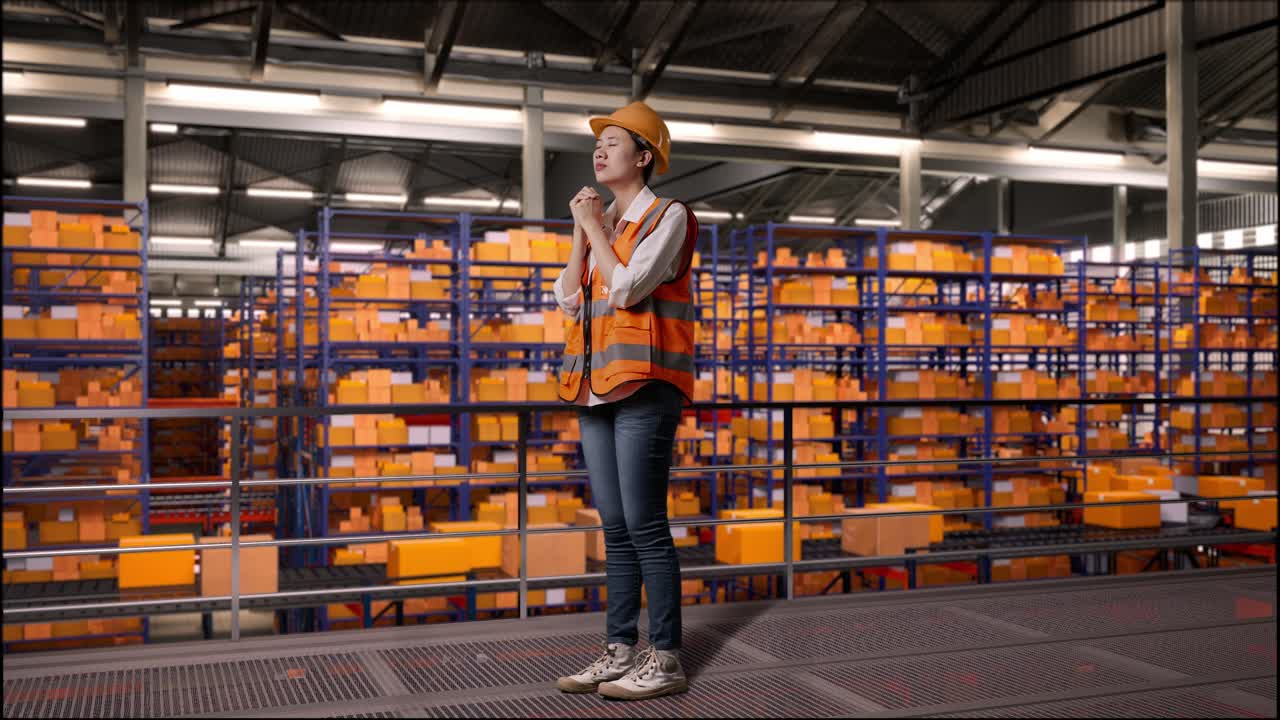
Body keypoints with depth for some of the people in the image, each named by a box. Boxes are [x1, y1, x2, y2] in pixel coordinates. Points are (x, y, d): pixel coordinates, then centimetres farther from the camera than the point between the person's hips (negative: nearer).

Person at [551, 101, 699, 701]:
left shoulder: (667, 216, -1)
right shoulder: (600, 223, 19)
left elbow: (627, 288, -14)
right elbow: (569, 302, 10)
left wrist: (595, 228, -4)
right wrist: (580, 233, 4)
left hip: (644, 386, -7)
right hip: (597, 386, 7)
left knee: (644, 525, -8)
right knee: (615, 529, 8)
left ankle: (665, 659, -2)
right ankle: (620, 650, 13)